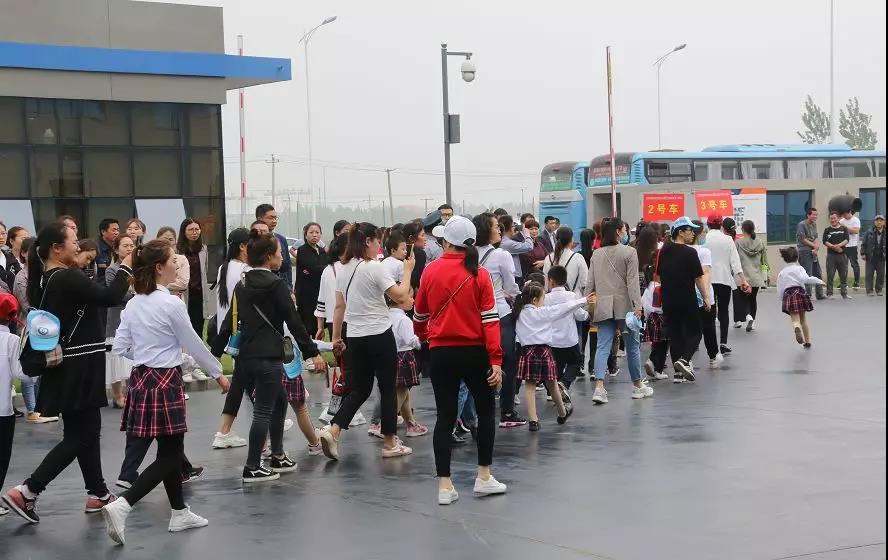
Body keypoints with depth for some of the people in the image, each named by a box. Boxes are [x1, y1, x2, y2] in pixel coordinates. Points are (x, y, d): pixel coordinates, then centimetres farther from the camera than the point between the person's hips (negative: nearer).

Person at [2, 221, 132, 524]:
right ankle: (26, 491, -9)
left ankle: (98, 493, 25)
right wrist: (126, 268, -10)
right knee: (79, 436, -4)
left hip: (70, 366, 10)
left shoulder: (45, 279, 9)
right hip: (78, 368, -10)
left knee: (88, 430, 17)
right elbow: (109, 297, -22)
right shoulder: (68, 278, -20)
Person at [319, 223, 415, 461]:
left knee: (359, 389, 13)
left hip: (355, 337, 7)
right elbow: (401, 296, -16)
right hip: (379, 335, -6)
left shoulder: (344, 269, 7)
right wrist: (407, 271, -4)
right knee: (387, 388, 7)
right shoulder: (374, 267, -15)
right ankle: (390, 443, 14)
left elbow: (339, 306, 12)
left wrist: (336, 337, 18)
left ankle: (333, 430, -6)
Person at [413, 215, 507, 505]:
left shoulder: (431, 271, -2)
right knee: (485, 411, 16)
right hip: (474, 352, -1)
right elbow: (490, 319, -12)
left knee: (445, 416, 7)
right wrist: (496, 360, -10)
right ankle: (484, 477, 18)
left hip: (441, 352, 1)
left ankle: (445, 486, 5)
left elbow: (420, 313, 12)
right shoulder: (479, 274, -7)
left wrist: (422, 335, 33)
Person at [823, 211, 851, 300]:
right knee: (830, 275, -3)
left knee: (844, 275, 4)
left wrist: (839, 245, -18)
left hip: (842, 255, 2)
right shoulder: (827, 229, 8)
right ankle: (829, 294, 1)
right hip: (831, 255, -2)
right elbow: (825, 241, -2)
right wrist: (834, 247, -15)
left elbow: (847, 240, -1)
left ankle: (844, 293, 12)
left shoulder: (844, 229, 11)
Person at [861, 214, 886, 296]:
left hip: (881, 258, 1)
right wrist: (863, 253, -3)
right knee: (869, 274, -1)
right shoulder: (869, 233, 0)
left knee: (881, 274, 4)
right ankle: (869, 290, 2)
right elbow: (864, 244, 3)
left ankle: (879, 290, 15)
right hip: (870, 257, -1)